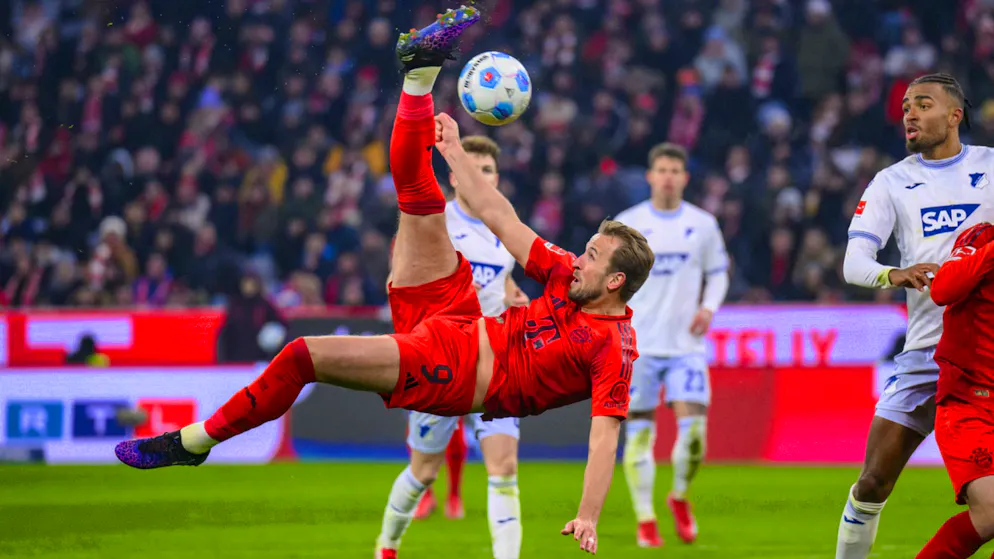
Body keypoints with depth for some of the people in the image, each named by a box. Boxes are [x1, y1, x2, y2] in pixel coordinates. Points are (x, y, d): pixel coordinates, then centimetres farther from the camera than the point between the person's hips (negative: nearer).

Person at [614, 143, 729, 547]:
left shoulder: (703, 224, 5)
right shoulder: (626, 224, 1)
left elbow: (718, 272, 15)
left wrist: (708, 307, -3)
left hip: (686, 344, 1)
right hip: (639, 344, 0)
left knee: (693, 428, -12)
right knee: (639, 431, 0)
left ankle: (679, 496, 16)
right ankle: (645, 520, 10)